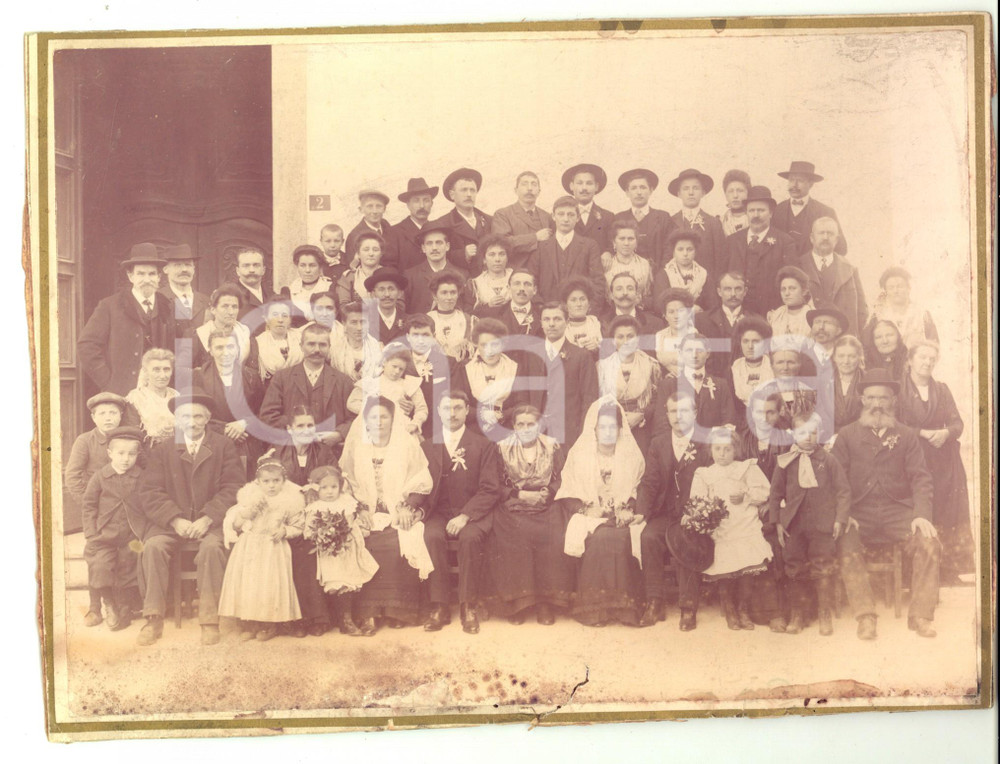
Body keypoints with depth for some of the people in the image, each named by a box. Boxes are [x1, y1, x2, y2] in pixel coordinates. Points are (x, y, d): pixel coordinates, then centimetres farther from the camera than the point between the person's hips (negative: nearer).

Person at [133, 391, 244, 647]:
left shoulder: (224, 446, 7)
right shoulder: (163, 450, 11)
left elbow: (233, 487, -3)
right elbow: (150, 491, 1)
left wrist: (207, 519, -17)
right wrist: (175, 520, -16)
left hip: (211, 521, -2)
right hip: (170, 521, 2)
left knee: (212, 547, -32)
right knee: (153, 546, -27)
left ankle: (210, 621, -25)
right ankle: (154, 620, -19)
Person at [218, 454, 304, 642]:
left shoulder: (290, 500, -5)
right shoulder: (249, 496, 0)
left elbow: (297, 527, 3)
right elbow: (236, 524, 3)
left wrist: (284, 531, -15)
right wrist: (246, 512, -14)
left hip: (274, 549, -2)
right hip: (248, 547, 2)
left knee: (271, 583, -6)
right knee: (247, 581, 0)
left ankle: (270, 624, 9)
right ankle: (247, 623, 12)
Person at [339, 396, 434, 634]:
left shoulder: (407, 444, 6)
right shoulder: (355, 446, 10)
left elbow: (421, 483, 4)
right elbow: (347, 484, 8)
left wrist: (407, 508, -10)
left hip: (400, 514, -1)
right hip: (367, 514, 1)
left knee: (399, 545, -29)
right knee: (365, 546, -28)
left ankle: (397, 609, -14)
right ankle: (368, 613, -21)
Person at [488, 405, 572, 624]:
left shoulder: (553, 447, 12)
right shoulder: (503, 448, 10)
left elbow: (562, 480, 7)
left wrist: (546, 494, -9)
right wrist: (519, 494, -8)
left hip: (546, 508, 1)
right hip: (513, 510, 0)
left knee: (551, 539, -28)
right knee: (514, 539, -29)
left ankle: (546, 602, -17)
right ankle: (516, 601, -17)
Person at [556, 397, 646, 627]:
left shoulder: (632, 455, 11)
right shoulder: (579, 454, 7)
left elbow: (638, 491, 9)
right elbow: (568, 495, 5)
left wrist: (627, 510, -9)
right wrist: (586, 511, -11)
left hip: (622, 517, 1)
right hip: (589, 515, -1)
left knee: (622, 536, -32)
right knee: (597, 537, -33)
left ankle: (623, 603, -24)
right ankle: (593, 606, -26)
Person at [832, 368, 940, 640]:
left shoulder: (907, 436, 14)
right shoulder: (847, 435, 11)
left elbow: (921, 478, 5)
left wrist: (923, 515, -12)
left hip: (898, 510, 1)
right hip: (860, 512, -1)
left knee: (929, 544, -26)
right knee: (847, 551, -30)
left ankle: (920, 615, -12)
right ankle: (865, 617, -18)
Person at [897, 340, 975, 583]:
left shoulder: (942, 390, 14)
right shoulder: (898, 390, 0)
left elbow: (957, 423, 8)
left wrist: (946, 432, -13)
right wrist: (923, 433, -16)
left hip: (944, 463, 4)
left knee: (947, 515, 0)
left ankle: (947, 569, 5)